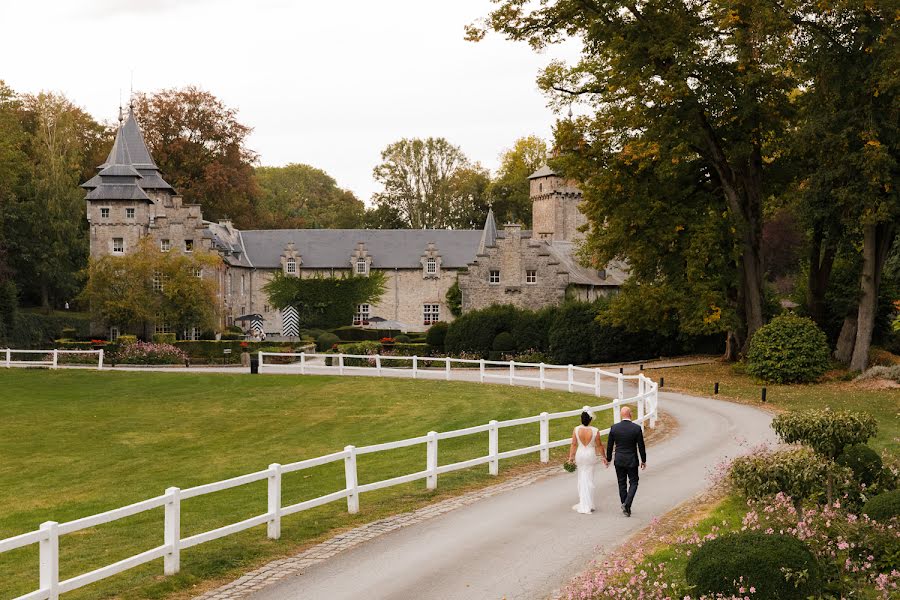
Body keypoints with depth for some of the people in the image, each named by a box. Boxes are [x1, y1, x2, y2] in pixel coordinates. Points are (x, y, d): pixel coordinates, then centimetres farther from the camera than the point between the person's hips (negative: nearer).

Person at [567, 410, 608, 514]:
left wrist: (571, 457, 0)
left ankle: (583, 504, 17)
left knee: (581, 479, 14)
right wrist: (604, 457, 7)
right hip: (590, 455, -2)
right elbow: (599, 445, -5)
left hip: (580, 455, 2)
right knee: (589, 479, 8)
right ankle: (588, 505, 11)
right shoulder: (595, 431, -14)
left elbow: (574, 444, -7)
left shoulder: (576, 430, -10)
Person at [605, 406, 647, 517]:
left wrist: (608, 459, 13)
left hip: (619, 461, 2)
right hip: (632, 461, -2)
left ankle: (626, 508, 18)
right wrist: (643, 460, 6)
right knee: (633, 483, 10)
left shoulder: (614, 428, -7)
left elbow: (609, 445, 0)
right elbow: (641, 446, -6)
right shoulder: (637, 428, -12)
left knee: (622, 484, 12)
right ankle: (627, 504, -10)